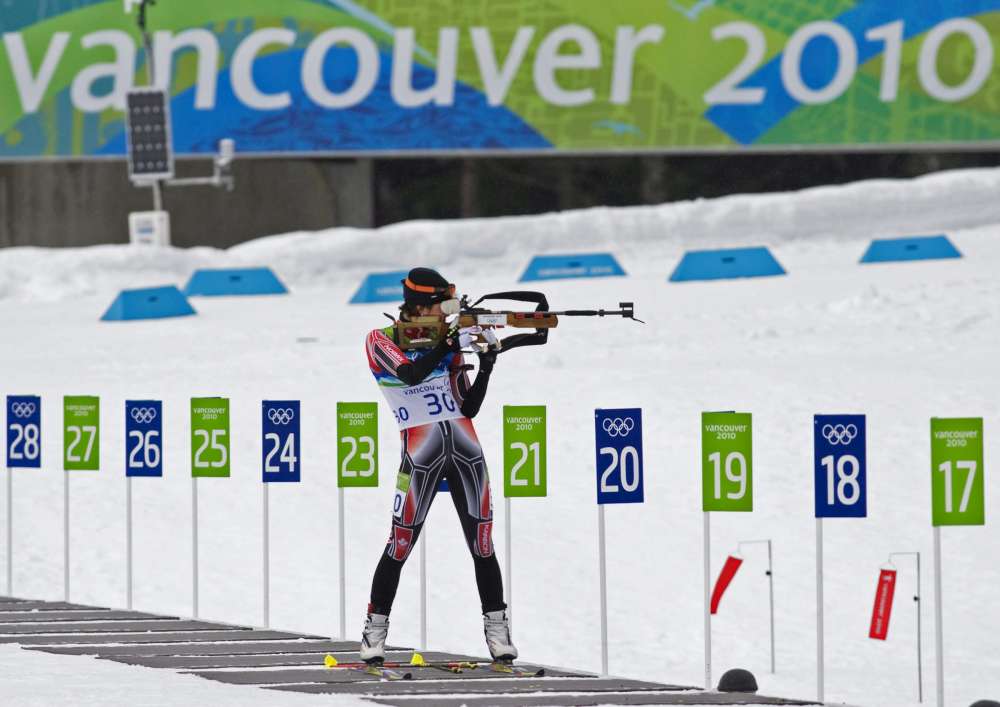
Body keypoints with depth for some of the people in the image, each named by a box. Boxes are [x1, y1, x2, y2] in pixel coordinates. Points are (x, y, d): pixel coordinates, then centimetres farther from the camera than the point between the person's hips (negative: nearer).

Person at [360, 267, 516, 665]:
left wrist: (487, 363, -2)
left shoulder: (448, 342, 14)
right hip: (421, 451, -4)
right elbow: (410, 373, -20)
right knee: (401, 542, -6)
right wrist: (452, 344, -21)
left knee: (482, 543, 2)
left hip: (465, 448, 4)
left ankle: (497, 628, 7)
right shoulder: (381, 341, 1)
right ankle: (375, 630, 5)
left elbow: (469, 408, 11)